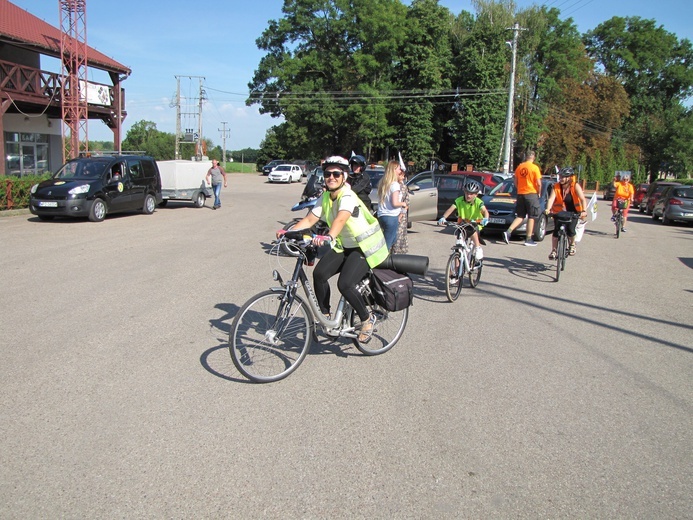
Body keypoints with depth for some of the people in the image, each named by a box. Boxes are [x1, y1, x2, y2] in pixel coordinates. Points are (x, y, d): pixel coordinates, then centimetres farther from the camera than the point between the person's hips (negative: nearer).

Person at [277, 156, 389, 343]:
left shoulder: (348, 197, -23)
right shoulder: (325, 197, 0)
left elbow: (341, 219, -43)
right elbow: (309, 219, -9)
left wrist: (328, 236, -61)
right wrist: (289, 232, -25)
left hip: (365, 247, -7)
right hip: (344, 246, 7)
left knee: (344, 284, -24)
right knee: (319, 273, -13)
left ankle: (367, 319, 0)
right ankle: (325, 316, 6)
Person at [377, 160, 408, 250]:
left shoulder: (382, 183, 12)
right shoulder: (395, 184, -12)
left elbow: (384, 200, 12)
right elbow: (395, 203, -19)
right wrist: (403, 204, 0)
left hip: (381, 216, 8)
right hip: (391, 217, -8)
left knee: (393, 238, 23)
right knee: (387, 243, -4)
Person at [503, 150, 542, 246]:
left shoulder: (519, 167, 6)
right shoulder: (535, 168, -9)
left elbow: (516, 182, 10)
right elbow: (538, 183, -11)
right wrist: (539, 193, 4)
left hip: (520, 194, 5)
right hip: (531, 194, -5)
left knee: (520, 216, 12)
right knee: (531, 217, 4)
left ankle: (508, 232, -7)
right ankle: (528, 239, 6)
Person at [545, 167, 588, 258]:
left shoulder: (575, 186, -14)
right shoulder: (556, 186, -10)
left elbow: (583, 199, -24)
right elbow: (551, 198, -22)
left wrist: (584, 211, -41)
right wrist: (548, 209, -41)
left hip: (573, 212, -1)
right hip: (559, 212, 2)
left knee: (570, 230, -19)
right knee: (556, 230, -12)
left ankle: (572, 245, 13)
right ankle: (553, 251, 3)